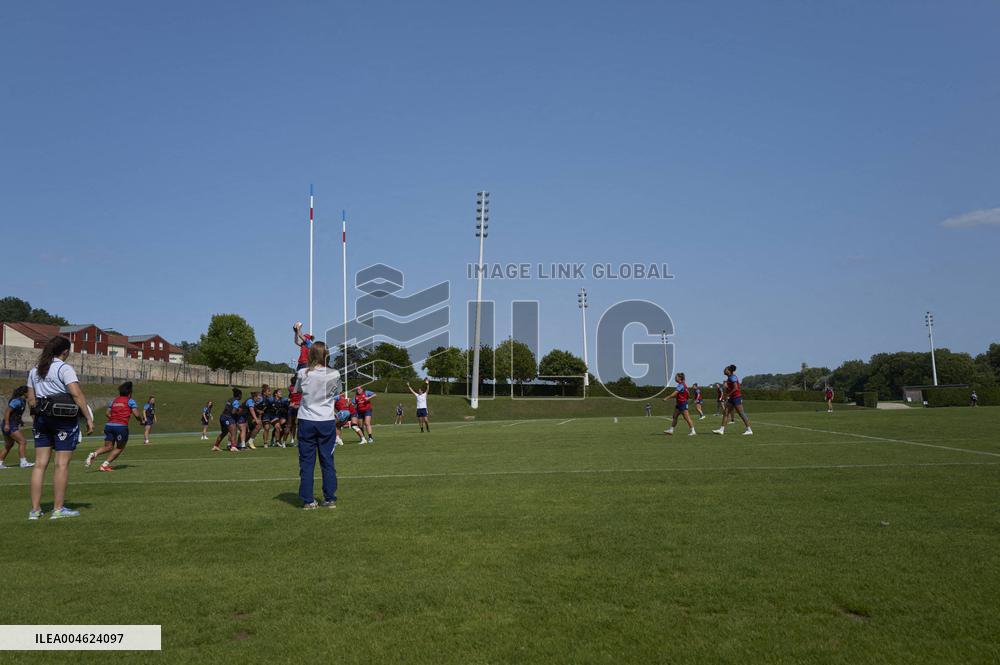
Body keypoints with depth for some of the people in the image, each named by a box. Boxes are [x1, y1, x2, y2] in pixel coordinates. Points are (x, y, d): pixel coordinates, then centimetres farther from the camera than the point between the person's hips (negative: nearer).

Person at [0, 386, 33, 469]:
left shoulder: (23, 401, 11)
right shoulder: (17, 401, -17)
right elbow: (7, 412, -20)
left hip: (13, 425, 10)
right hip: (9, 426, -10)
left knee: (8, 446, 16)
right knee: (22, 442, -14)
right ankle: (23, 462, -17)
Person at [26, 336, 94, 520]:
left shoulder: (34, 371, 12)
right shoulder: (65, 369, -8)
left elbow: (31, 399, 12)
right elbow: (77, 395, -16)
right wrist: (89, 418, -12)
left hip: (41, 418, 7)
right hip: (64, 419, -7)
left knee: (40, 464, 8)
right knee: (62, 464, -1)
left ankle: (35, 509, 10)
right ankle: (58, 509, 2)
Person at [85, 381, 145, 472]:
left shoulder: (113, 401, 19)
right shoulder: (130, 401, 4)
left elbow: (108, 414, 13)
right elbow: (136, 414, -4)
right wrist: (142, 420, 13)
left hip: (109, 425, 5)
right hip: (121, 426, -5)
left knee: (108, 447, 12)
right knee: (119, 448, 11)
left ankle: (94, 454, -14)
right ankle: (105, 464, 2)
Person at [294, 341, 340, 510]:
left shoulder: (302, 373, -7)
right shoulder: (334, 374, -6)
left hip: (307, 421, -1)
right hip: (327, 421, 1)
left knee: (307, 462, 6)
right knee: (327, 461, 9)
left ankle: (308, 501, 7)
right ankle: (330, 499, 12)